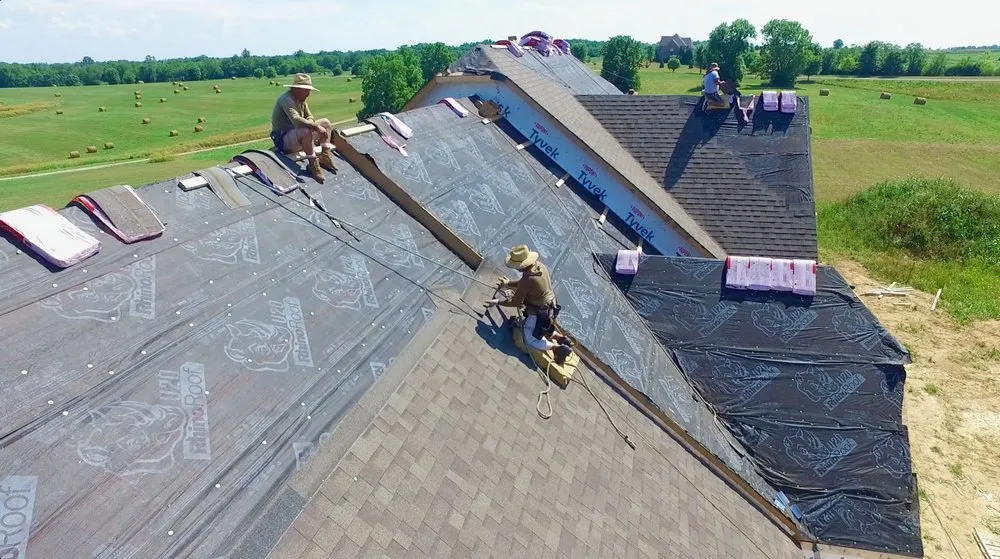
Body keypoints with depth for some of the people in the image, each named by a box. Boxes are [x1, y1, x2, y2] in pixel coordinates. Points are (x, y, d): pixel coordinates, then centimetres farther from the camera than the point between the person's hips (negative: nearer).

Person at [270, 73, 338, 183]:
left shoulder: (301, 99, 7)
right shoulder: (287, 99, -21)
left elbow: (309, 117, 12)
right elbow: (296, 120, -36)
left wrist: (312, 126, -11)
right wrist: (316, 127, -37)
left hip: (298, 135, 10)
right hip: (284, 140, -10)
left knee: (325, 123, 7)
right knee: (307, 131, -39)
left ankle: (325, 157, -2)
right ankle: (313, 164, -24)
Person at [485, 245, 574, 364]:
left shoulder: (527, 280, -30)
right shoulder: (539, 265, -4)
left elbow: (516, 302, -20)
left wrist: (497, 302, -10)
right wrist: (509, 283, 21)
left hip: (538, 313, -9)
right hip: (549, 308, 9)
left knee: (530, 341, -2)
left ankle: (558, 348, -5)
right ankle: (561, 338, 20)